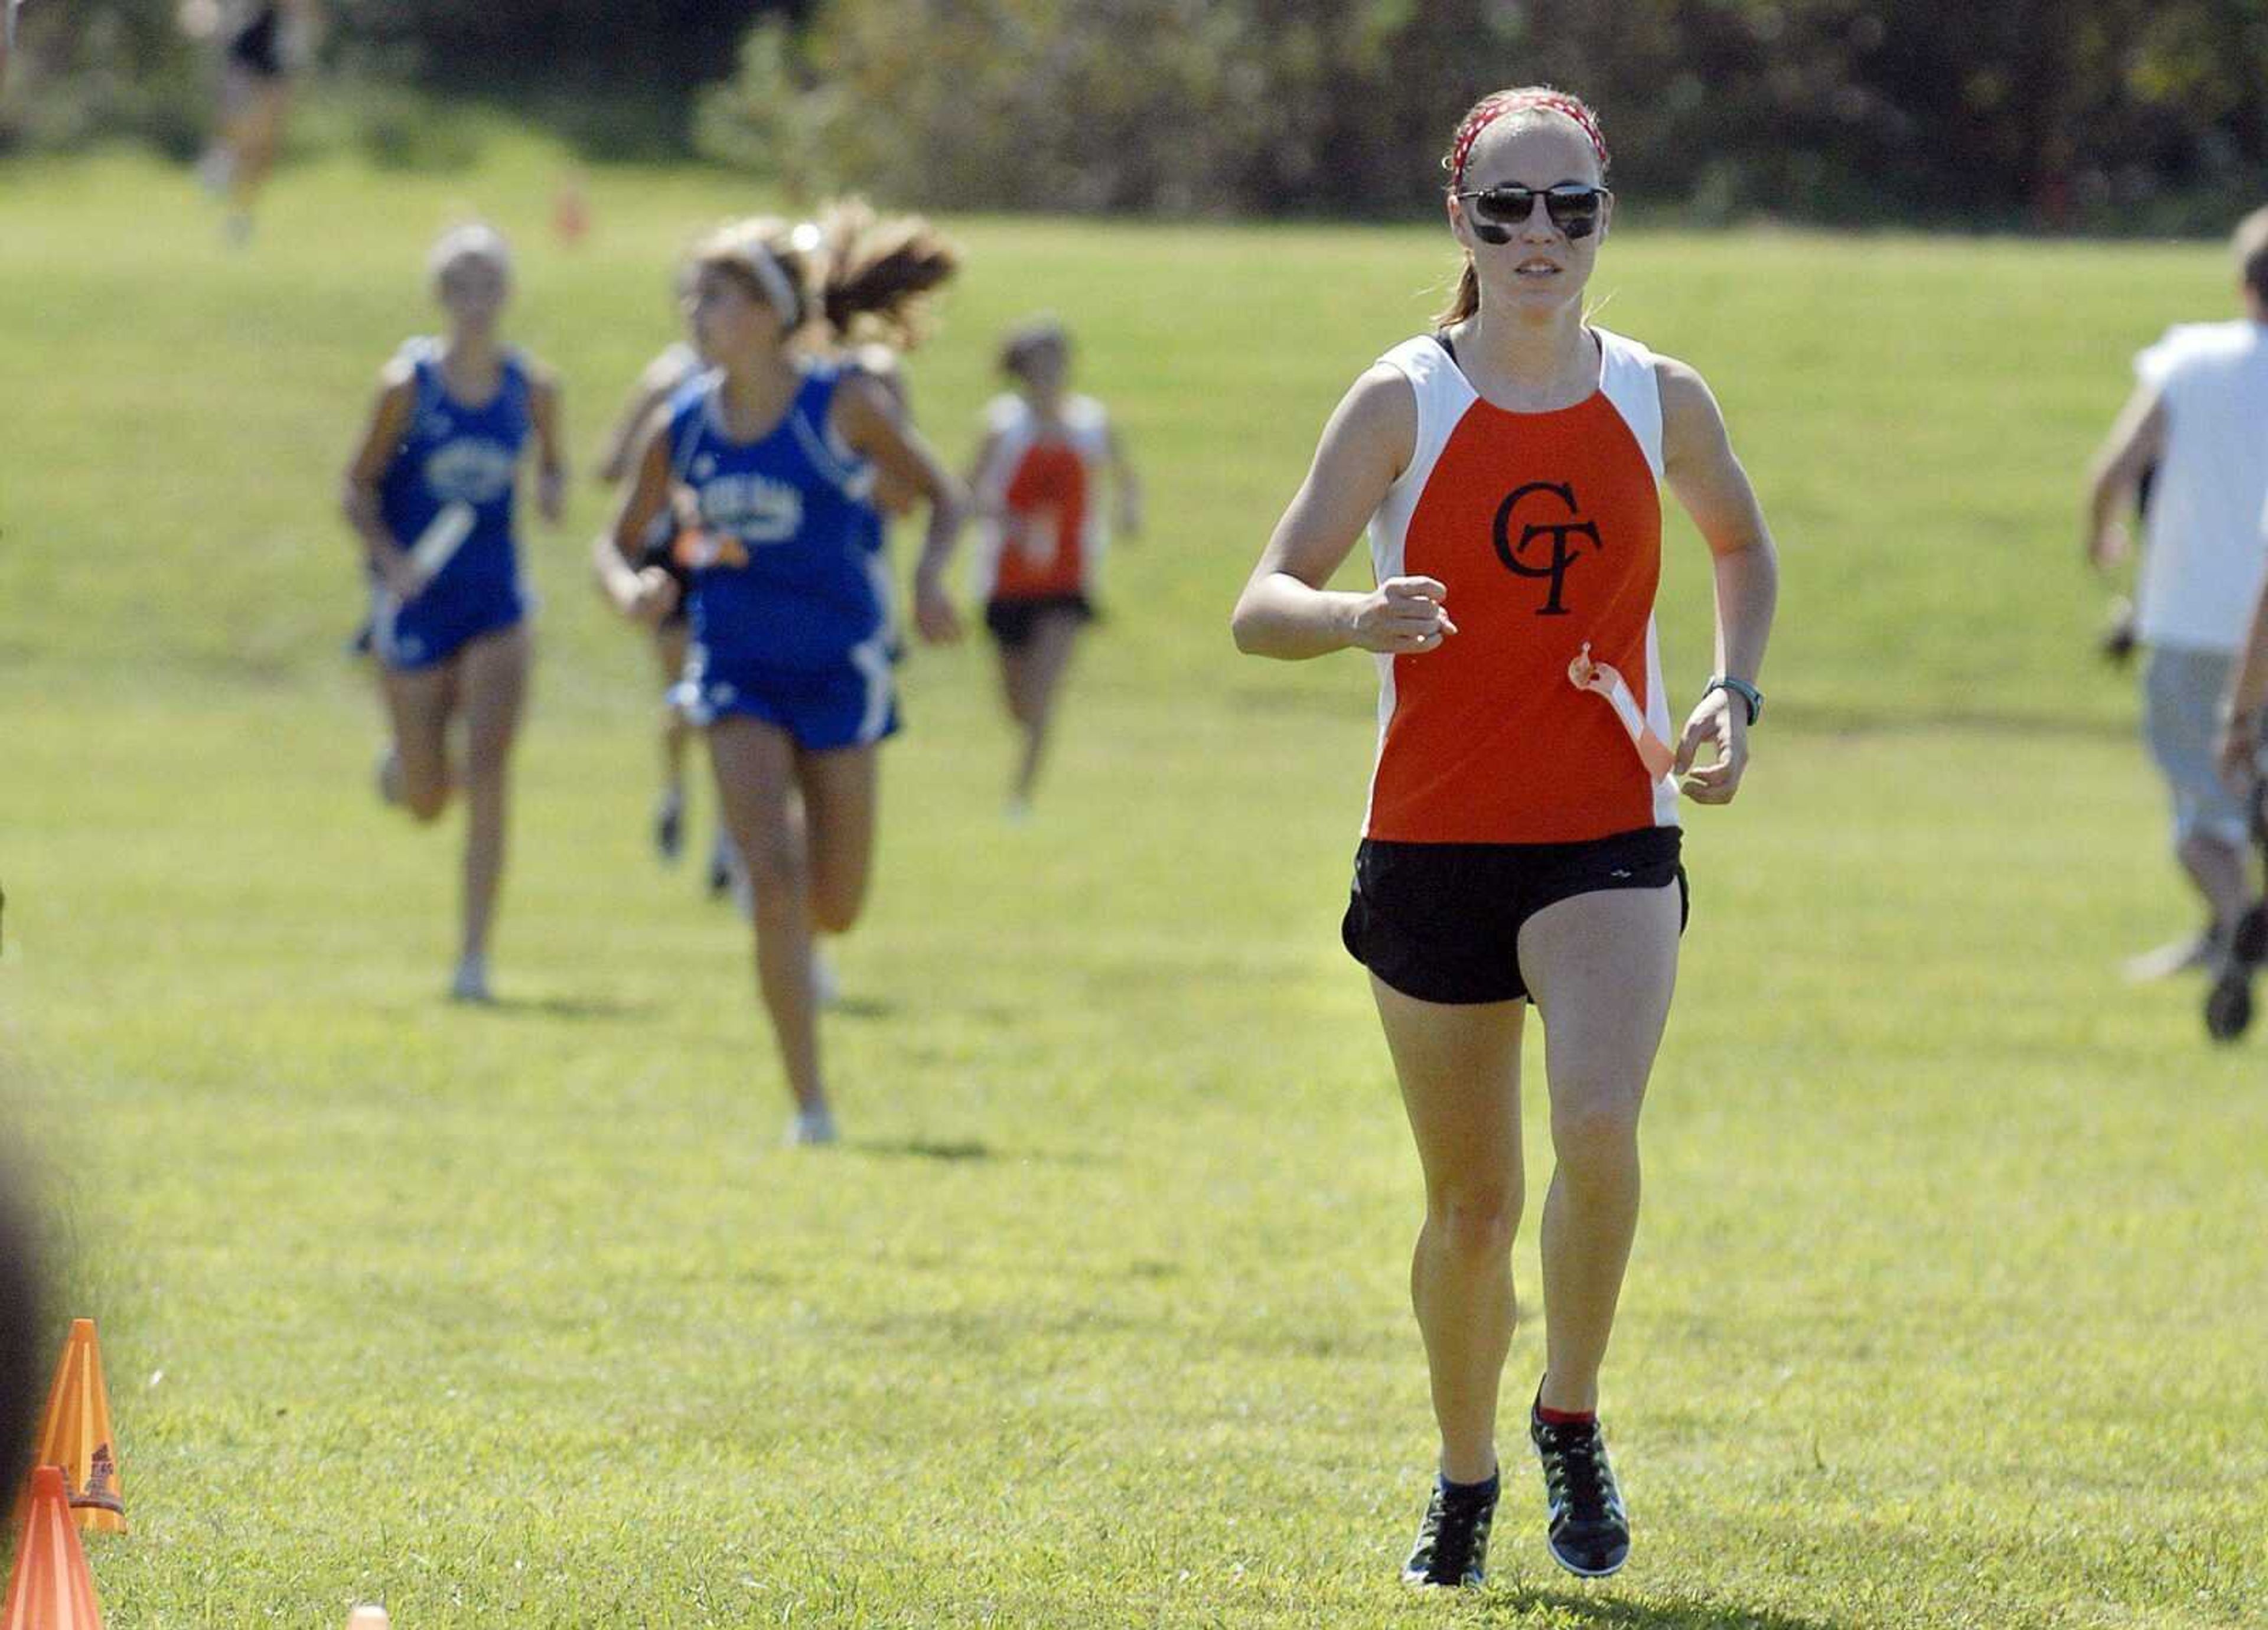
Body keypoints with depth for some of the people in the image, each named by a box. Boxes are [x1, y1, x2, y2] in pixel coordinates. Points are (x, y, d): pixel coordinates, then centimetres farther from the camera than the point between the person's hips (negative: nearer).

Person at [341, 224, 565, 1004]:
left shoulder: (531, 387, 0)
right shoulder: (407, 384, -8)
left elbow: (553, 464, 16)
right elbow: (359, 486, -3)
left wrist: (552, 490, -8)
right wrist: (388, 557, -20)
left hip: (494, 600, 1)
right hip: (415, 599, -1)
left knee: (488, 777, -13)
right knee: (426, 803, 6)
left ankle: (474, 957, -6)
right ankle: (400, 765, 47)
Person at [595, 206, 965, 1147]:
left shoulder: (844, 406, -10)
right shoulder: (681, 429, -1)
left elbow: (944, 499, 0)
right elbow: (622, 541, 10)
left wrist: (929, 578, -19)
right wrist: (632, 590, -13)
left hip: (838, 670, -1)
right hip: (738, 672, 1)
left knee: (834, 911, 2)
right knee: (774, 874, -16)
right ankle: (808, 1103, -9)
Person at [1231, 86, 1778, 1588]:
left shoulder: (1661, 399, 2)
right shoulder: (1404, 403, -5)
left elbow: (1746, 546, 23)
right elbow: (1264, 605, -10)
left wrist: (1735, 695, 6)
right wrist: (1358, 617, -32)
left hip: (1610, 842, 0)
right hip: (1433, 844, 0)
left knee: (1599, 1122, -24)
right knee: (1471, 1208, 7)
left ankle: (1571, 1419, -2)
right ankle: (1466, 1478, 31)